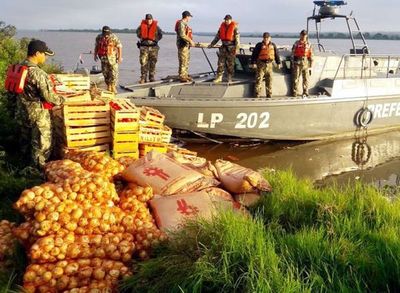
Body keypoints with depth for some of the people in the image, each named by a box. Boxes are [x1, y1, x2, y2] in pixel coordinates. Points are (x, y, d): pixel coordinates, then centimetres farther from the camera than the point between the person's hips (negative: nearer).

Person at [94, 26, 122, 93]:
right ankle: (108, 87, 15)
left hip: (112, 58, -4)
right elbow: (96, 46, 19)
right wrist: (95, 55, 15)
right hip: (103, 57, 4)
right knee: (105, 72, 6)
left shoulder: (114, 37, -8)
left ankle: (113, 87, 0)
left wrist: (120, 57, -14)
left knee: (113, 72, -8)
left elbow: (119, 46, -9)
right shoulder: (99, 37, 6)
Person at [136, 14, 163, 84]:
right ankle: (143, 78, -2)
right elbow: (138, 33, 16)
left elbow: (160, 35, 7)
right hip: (144, 47, -1)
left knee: (152, 63, 5)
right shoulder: (142, 26, 3)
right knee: (143, 63, -5)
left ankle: (152, 78, 13)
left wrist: (155, 39, -4)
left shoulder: (156, 27, 3)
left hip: (153, 47, 1)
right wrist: (142, 38, 3)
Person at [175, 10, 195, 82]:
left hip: (187, 45, 11)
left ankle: (185, 75, 21)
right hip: (182, 45, -11)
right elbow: (182, 35, -22)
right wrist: (190, 41, -19)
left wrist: (191, 41, 14)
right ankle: (182, 76, -6)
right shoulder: (181, 23, -13)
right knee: (183, 61, -9)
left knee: (187, 61, 14)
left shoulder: (185, 24, 18)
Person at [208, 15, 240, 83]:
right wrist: (212, 44, 18)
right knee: (220, 62, 0)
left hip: (231, 47, -5)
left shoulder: (234, 27, -5)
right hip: (223, 46, 5)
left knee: (230, 63, 0)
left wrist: (237, 48, -18)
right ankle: (219, 77, 4)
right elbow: (217, 36, 18)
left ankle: (229, 78, 8)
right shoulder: (222, 26, 11)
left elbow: (237, 37, -10)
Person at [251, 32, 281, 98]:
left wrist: (278, 63, 16)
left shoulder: (273, 45, 10)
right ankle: (257, 95, -3)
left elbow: (276, 54, 17)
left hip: (269, 64, 4)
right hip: (261, 64, -4)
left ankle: (269, 95, 17)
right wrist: (253, 62, -12)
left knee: (269, 80, 8)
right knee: (258, 80, -7)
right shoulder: (259, 45, -3)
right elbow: (254, 54, -5)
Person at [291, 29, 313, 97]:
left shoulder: (308, 44, 9)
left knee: (306, 78, 5)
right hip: (297, 62, -2)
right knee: (296, 78, -1)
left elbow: (311, 54, 9)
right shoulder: (296, 43, 5)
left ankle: (305, 92, 12)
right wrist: (293, 61, -2)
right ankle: (294, 92, 4)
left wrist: (311, 62, 5)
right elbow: (293, 53, 3)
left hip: (305, 62, 2)